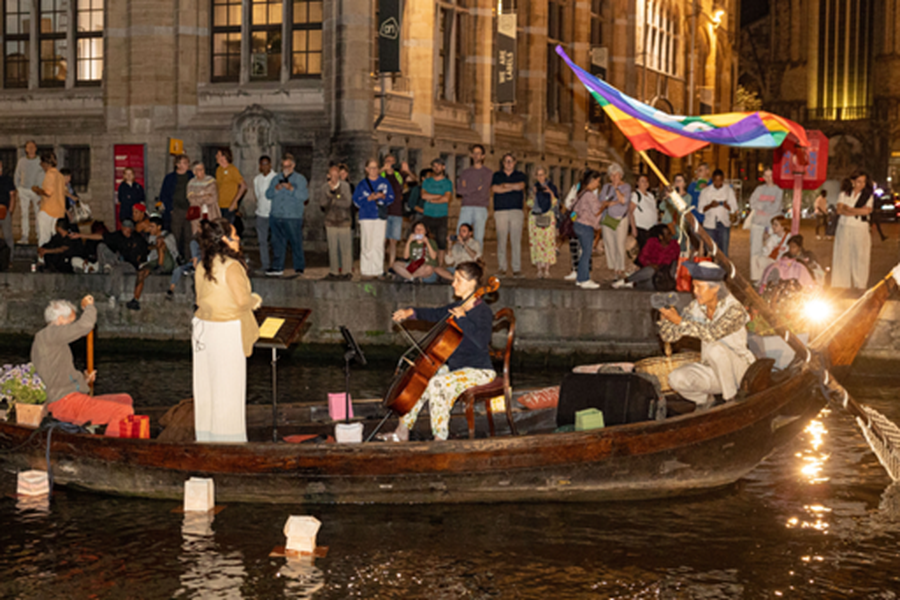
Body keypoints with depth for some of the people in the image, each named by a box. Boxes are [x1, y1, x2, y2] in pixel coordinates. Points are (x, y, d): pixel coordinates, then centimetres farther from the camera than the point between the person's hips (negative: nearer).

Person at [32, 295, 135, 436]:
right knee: (124, 412, -21)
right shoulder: (46, 335, -9)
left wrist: (83, 381, 15)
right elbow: (84, 325, -20)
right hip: (66, 402, -11)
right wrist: (88, 307, 0)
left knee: (125, 399, 16)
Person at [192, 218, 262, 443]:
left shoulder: (202, 266, 7)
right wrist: (255, 299, 1)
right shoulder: (231, 266, -16)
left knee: (205, 384, 13)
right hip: (227, 331, -7)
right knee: (228, 385, 0)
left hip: (203, 325, 7)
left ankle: (205, 436, 21)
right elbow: (243, 300, -21)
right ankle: (228, 439, 6)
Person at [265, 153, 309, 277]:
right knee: (277, 243, 4)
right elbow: (268, 195, 10)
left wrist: (292, 189, -19)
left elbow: (305, 196, -8)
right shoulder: (276, 179, 18)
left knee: (296, 243, -2)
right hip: (276, 216, 4)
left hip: (293, 217, -4)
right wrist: (275, 189, -9)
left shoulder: (300, 179, 5)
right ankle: (277, 268, 8)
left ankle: (299, 268, 5)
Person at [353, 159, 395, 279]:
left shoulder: (384, 182, 10)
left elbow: (391, 197, 10)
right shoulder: (362, 184, 4)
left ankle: (378, 270, 6)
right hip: (366, 216, -2)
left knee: (379, 244, 1)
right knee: (367, 245, -5)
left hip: (381, 216, 2)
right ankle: (366, 271, 0)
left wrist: (383, 196, -10)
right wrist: (369, 198, -13)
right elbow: (356, 200, 0)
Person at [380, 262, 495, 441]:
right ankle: (402, 431, 6)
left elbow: (482, 341, -32)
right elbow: (435, 314, 21)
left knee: (438, 383, -30)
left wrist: (462, 318, -29)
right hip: (455, 366, 9)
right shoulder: (458, 307, 10)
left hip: (479, 371, -9)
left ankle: (440, 438, -20)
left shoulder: (483, 311, -17)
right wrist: (411, 312, 6)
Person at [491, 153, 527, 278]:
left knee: (516, 240, -6)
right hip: (500, 211, 0)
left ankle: (517, 268, -7)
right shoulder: (496, 175, 14)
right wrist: (513, 187, -3)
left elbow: (521, 186, -4)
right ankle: (501, 267, -1)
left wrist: (505, 185, -2)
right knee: (501, 240, -5)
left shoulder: (520, 175, 16)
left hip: (516, 211, 0)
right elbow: (494, 188, -4)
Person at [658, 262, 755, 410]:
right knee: (676, 379, -22)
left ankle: (733, 400, -15)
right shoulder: (696, 307, -3)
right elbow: (669, 336, -4)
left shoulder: (734, 310, -19)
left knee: (715, 348, -35)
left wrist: (680, 321, -37)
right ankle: (704, 400, 9)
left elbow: (711, 333, -36)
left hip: (737, 371, -5)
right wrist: (665, 316, -23)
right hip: (712, 373, 5)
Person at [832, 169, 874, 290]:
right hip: (844, 228, 1)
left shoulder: (868, 196, 5)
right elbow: (840, 210, -4)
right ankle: (841, 286, 2)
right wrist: (858, 211, -10)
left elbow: (867, 211, -9)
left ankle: (860, 285, 0)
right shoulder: (844, 194, 9)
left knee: (860, 256, -4)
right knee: (842, 256, -1)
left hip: (860, 230, -1)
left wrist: (849, 209, -5)